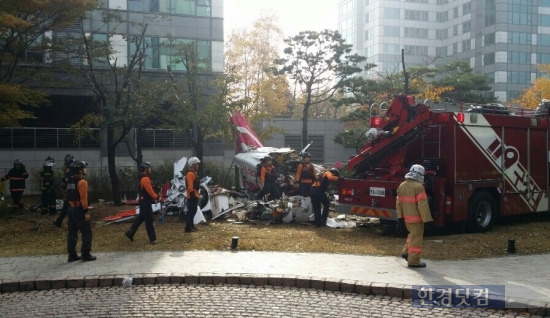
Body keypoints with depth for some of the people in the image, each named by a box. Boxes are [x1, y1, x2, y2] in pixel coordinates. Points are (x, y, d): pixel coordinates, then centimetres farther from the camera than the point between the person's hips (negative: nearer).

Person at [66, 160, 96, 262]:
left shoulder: (70, 182, 12)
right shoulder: (82, 182, -15)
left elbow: (69, 196, 15)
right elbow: (83, 198, -19)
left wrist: (71, 205, 19)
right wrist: (86, 212, -18)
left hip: (71, 209, 9)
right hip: (79, 209, -9)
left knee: (72, 232, 11)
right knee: (87, 232, -1)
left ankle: (72, 255, 15)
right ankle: (85, 254, 0)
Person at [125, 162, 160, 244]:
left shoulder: (145, 178, 15)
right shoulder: (145, 179, -19)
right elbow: (150, 191, -22)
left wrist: (156, 197, 10)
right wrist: (156, 197, -14)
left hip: (145, 201, 11)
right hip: (145, 202, -11)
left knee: (140, 218, 18)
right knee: (149, 220, -5)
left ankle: (130, 233, 26)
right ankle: (152, 238, 0)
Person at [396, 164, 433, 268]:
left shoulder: (401, 186, 6)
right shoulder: (418, 187, -18)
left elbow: (399, 203, 9)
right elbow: (423, 205, -21)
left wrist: (400, 217, 13)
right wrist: (427, 220, -17)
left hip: (406, 217, 8)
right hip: (416, 218, -7)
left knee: (412, 234, 26)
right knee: (416, 238, 1)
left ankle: (406, 252, 23)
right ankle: (413, 260, 5)